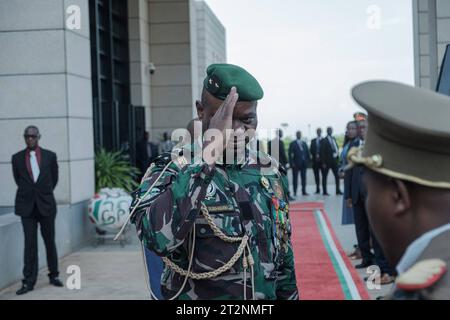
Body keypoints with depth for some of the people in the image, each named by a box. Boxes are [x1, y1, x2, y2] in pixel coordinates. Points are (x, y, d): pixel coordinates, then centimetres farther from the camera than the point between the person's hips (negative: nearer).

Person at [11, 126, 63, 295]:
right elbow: (18, 179, 16)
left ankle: (54, 275, 22)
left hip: (46, 205, 0)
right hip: (27, 206, 0)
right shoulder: (17, 158, 3)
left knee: (50, 241, 9)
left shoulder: (50, 156, 1)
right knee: (30, 244, -2)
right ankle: (28, 281, 2)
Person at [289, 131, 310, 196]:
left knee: (303, 178, 6)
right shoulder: (292, 144, 1)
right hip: (296, 164, -4)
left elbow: (307, 152, 14)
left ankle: (304, 191, 10)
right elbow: (290, 154, -3)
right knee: (295, 178, -2)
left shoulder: (304, 143, 15)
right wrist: (291, 163, -12)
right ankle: (295, 192, 1)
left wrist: (308, 161, 4)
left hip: (304, 163, 4)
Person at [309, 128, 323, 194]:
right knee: (316, 175, 5)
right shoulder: (313, 141, 14)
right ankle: (317, 189, 11)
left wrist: (319, 155, -11)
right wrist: (315, 155, -7)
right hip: (315, 160, 3)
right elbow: (311, 150, 8)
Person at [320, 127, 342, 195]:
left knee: (337, 176, 2)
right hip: (327, 161, -6)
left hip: (334, 160, 6)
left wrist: (337, 156, 2)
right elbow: (322, 152, -9)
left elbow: (336, 148, 17)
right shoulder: (324, 140, -6)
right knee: (324, 176, 2)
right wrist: (323, 163, -14)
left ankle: (338, 190, 7)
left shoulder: (333, 139, 13)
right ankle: (325, 191, 6)